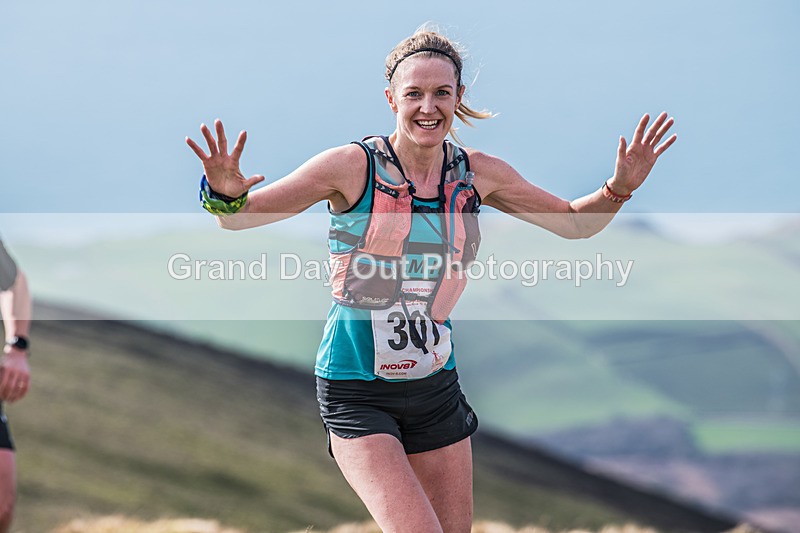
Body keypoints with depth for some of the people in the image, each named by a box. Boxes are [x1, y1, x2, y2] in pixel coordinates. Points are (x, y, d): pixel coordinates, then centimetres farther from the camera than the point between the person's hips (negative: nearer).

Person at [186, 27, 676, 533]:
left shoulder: (477, 172, 1)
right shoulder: (353, 165, -12)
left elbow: (574, 222, 13)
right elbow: (240, 216, -10)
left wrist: (619, 188, -6)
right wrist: (226, 194, -33)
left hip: (436, 385, 5)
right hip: (357, 391, -5)